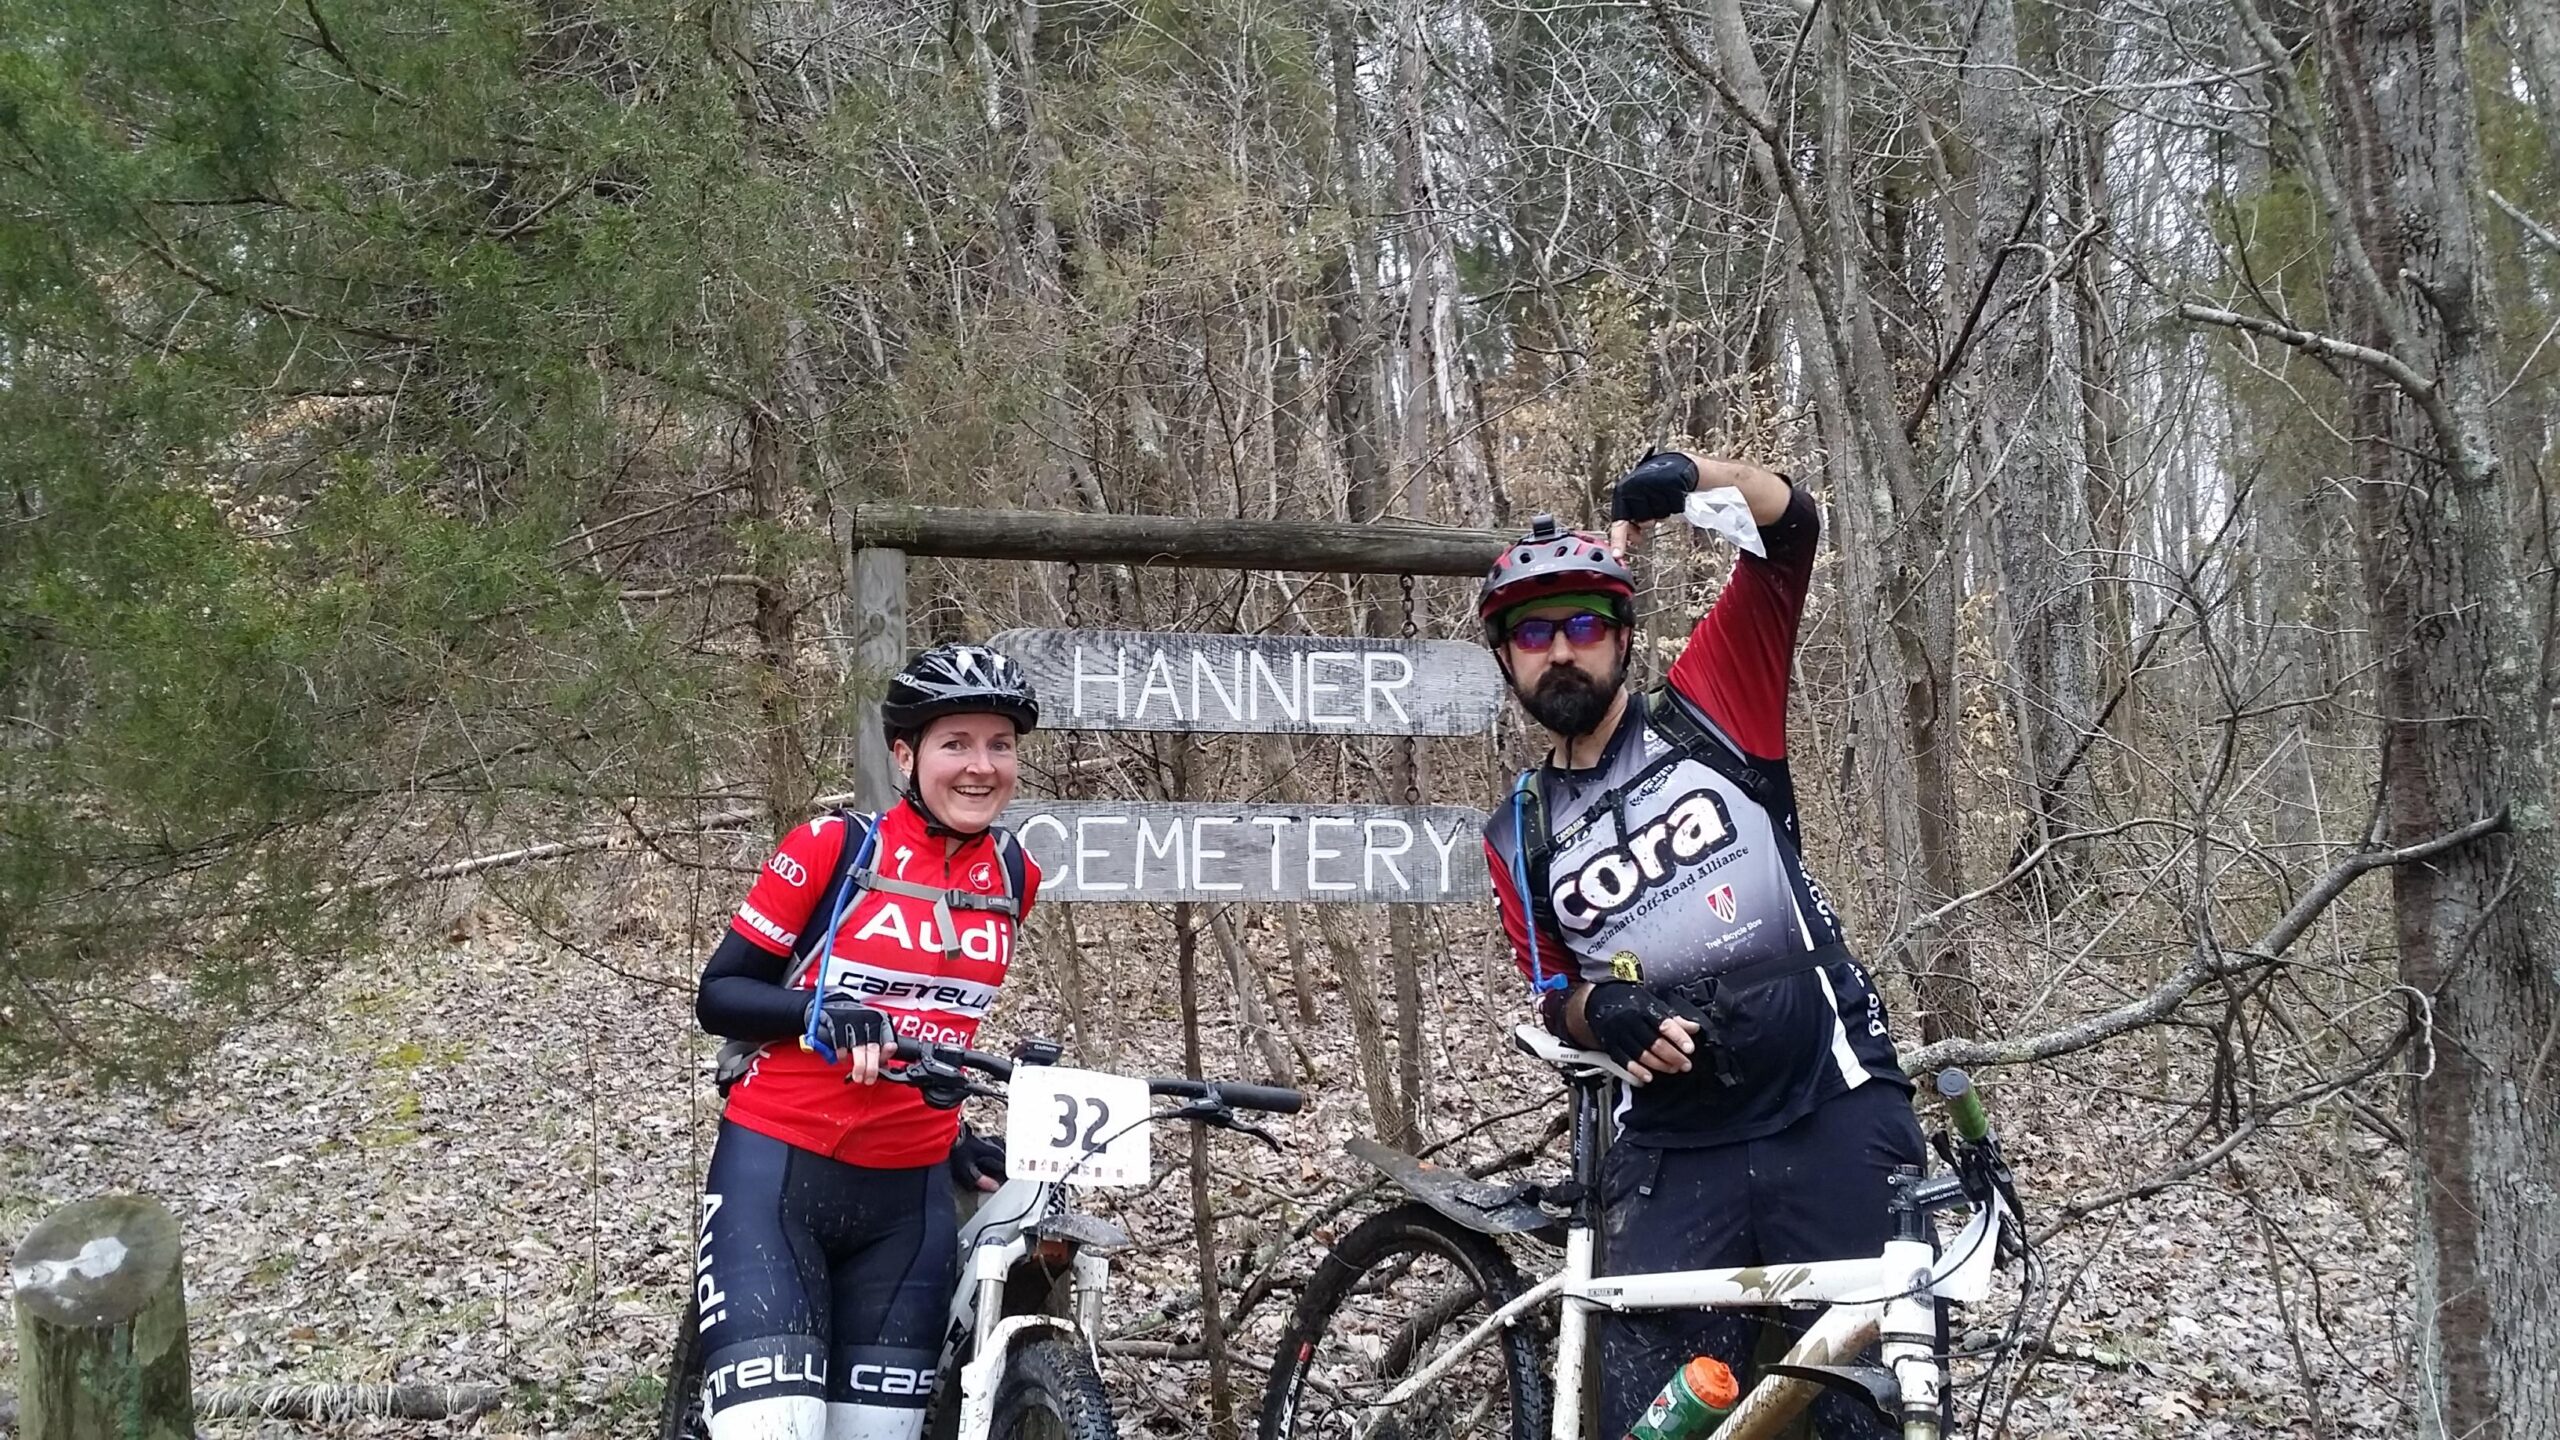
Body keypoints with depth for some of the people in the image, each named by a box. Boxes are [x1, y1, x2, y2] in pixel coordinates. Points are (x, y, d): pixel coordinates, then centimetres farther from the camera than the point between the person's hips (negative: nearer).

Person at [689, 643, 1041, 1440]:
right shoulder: (832, 848, -8)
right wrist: (824, 1012, -23)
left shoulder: (1014, 876, 5)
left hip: (908, 1194, 5)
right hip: (778, 1167, -4)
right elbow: (717, 995, -6)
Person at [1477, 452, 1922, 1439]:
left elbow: (1790, 530, 0)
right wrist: (1603, 1012, -7)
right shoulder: (1518, 837, 12)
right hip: (1671, 1156, 2)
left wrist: (1690, 474, -18)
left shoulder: (1704, 711, 5)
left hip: (1837, 1116, -2)